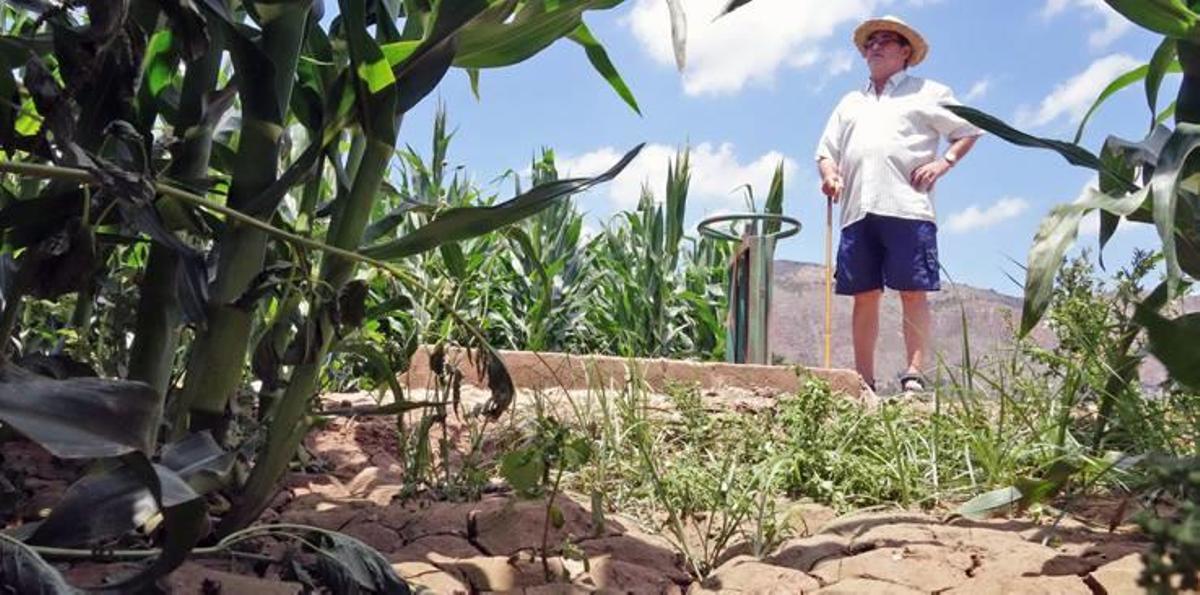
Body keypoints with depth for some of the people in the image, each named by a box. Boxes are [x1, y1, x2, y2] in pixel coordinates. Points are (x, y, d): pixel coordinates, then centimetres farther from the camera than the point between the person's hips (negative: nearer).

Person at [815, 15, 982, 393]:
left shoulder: (927, 93, 15)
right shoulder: (850, 102, 28)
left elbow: (969, 131, 14)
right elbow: (826, 150, 25)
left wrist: (944, 162, -3)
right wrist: (829, 174, 3)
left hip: (907, 208, -4)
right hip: (857, 212, 4)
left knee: (913, 292, -9)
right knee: (864, 296, 1)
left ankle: (914, 376, -10)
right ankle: (864, 381, 3)